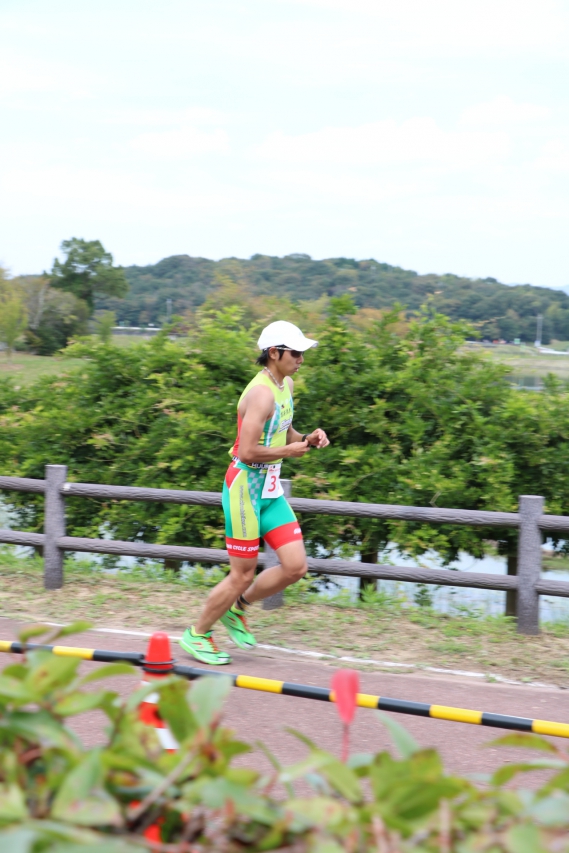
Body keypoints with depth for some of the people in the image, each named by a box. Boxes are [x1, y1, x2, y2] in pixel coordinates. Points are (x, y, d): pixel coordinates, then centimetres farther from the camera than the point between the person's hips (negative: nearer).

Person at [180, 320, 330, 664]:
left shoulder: (286, 384, 10)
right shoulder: (261, 393, -21)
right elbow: (248, 452, -27)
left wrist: (307, 440, 4)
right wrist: (289, 451, -15)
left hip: (270, 489, 9)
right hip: (246, 488, -9)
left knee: (296, 566, 2)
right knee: (243, 575, 0)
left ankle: (237, 609, 23)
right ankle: (198, 634, 20)